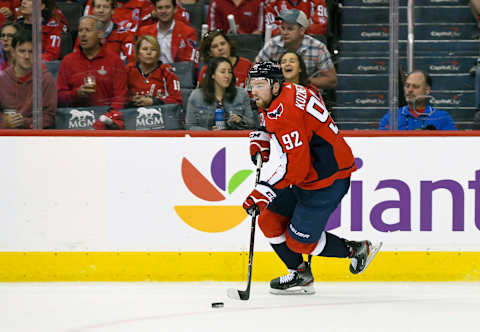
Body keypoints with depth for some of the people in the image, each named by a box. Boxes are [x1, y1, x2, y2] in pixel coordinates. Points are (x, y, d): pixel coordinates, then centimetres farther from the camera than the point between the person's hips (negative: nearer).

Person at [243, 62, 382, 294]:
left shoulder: (285, 112, -26)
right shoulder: (273, 101, 6)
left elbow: (296, 165, -31)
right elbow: (267, 123, 32)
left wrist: (263, 192, -30)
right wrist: (259, 139, 12)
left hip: (328, 180, -10)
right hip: (307, 177, 10)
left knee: (298, 241, -6)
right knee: (270, 222, 7)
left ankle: (356, 250, 12)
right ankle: (300, 275, 19)